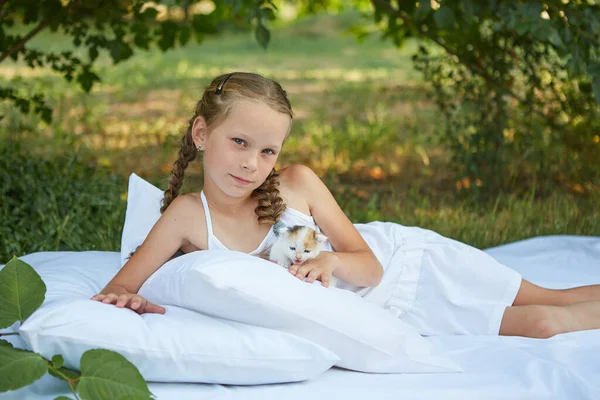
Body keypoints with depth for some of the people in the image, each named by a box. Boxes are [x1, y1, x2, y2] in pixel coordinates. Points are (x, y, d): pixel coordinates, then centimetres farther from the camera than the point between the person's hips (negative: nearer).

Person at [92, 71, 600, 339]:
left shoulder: (297, 183, -17)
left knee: (544, 316, -3)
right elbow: (117, 290, -19)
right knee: (536, 327, -6)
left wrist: (332, 261, -34)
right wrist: (129, 302, -43)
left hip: (394, 258, 0)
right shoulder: (187, 216, -17)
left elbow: (369, 264, -12)